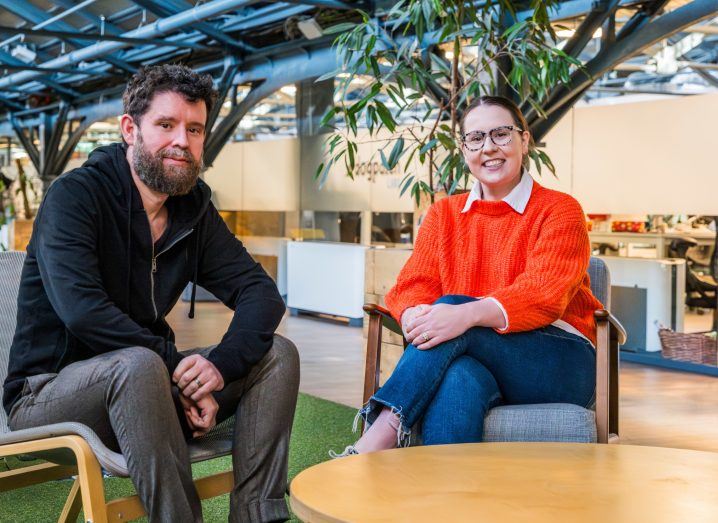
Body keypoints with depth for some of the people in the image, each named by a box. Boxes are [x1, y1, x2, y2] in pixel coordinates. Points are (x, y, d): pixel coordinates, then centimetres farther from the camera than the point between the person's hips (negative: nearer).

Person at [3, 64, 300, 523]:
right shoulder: (74, 196, -14)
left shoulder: (194, 210, 5)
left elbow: (261, 292, -2)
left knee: (278, 353, -6)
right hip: (48, 394, -6)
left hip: (146, 385, 7)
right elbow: (81, 309, -28)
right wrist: (178, 366, -28)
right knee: (138, 365, -38)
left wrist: (222, 363, -22)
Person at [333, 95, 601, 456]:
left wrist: (469, 313, -34)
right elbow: (413, 286, 5)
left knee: (451, 304, -30)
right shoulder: (443, 214, 18)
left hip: (557, 364, -2)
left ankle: (369, 448, -41)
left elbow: (544, 294, -14)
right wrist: (414, 315, -23)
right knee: (458, 380, -37)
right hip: (469, 360, 2)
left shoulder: (559, 210, 3)